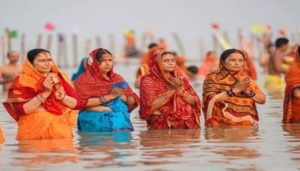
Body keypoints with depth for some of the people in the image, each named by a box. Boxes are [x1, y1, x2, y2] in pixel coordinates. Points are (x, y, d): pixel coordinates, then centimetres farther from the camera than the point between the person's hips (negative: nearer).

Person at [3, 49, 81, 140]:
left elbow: (76, 104, 5)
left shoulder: (61, 78, 8)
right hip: (34, 131, -3)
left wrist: (60, 95, -12)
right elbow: (22, 109, -13)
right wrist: (44, 93, -16)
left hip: (61, 130, 3)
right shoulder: (22, 82, -2)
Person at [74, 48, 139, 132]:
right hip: (95, 121, -3)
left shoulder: (117, 78, 18)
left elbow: (134, 101, 16)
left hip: (119, 119, 3)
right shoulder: (84, 80, 4)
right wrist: (110, 97, -12)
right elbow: (83, 102, -12)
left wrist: (121, 96, -5)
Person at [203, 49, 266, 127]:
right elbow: (211, 99, -17)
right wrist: (235, 90, -18)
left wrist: (248, 91, -10)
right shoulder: (213, 78, -1)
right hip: (222, 127, -3)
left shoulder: (246, 79, 12)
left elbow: (262, 99, 7)